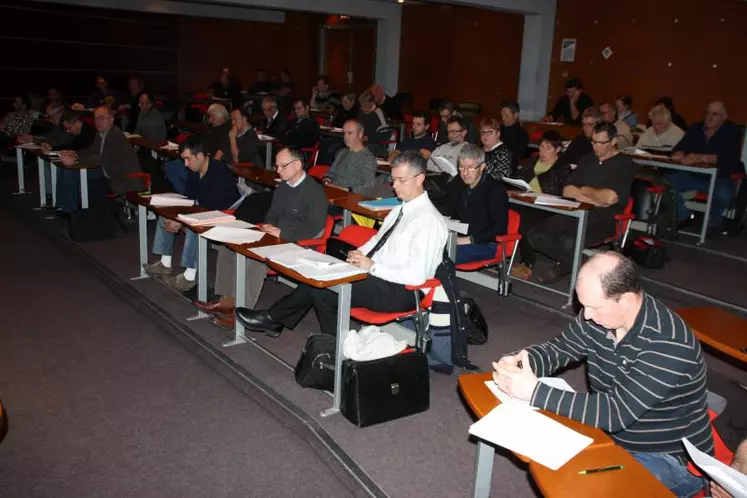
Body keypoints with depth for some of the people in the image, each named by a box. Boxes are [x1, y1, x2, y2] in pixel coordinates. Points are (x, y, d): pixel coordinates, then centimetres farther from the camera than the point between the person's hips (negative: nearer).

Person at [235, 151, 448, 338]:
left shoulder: (428, 221, -16)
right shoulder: (399, 210, 13)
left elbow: (417, 275, -23)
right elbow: (376, 240, 23)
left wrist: (373, 266, -20)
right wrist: (360, 254, 2)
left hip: (398, 292, -9)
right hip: (374, 276, 9)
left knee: (320, 287, -13)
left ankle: (272, 319, 7)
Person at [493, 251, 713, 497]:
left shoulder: (668, 344, -31)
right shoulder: (596, 315, -10)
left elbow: (616, 412, -33)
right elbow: (558, 348, 3)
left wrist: (535, 391, -35)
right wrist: (517, 363, -19)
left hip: (668, 458, -7)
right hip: (609, 433, 7)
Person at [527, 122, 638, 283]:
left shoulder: (625, 164, -5)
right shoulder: (588, 159, 14)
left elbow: (610, 197, -21)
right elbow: (567, 191, 6)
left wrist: (585, 191, -2)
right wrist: (595, 200, -10)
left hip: (605, 220, -6)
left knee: (568, 242, -34)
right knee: (536, 236, -15)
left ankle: (561, 268, 2)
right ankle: (573, 262, 3)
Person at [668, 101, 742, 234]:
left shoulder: (732, 132, -9)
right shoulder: (695, 128, 3)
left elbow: (729, 158, -25)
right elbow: (679, 147, -4)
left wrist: (701, 157, -41)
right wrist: (679, 154, -32)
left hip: (719, 178, -4)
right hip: (693, 175, 4)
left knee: (724, 194, -35)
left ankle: (714, 220, 0)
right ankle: (683, 216, 3)